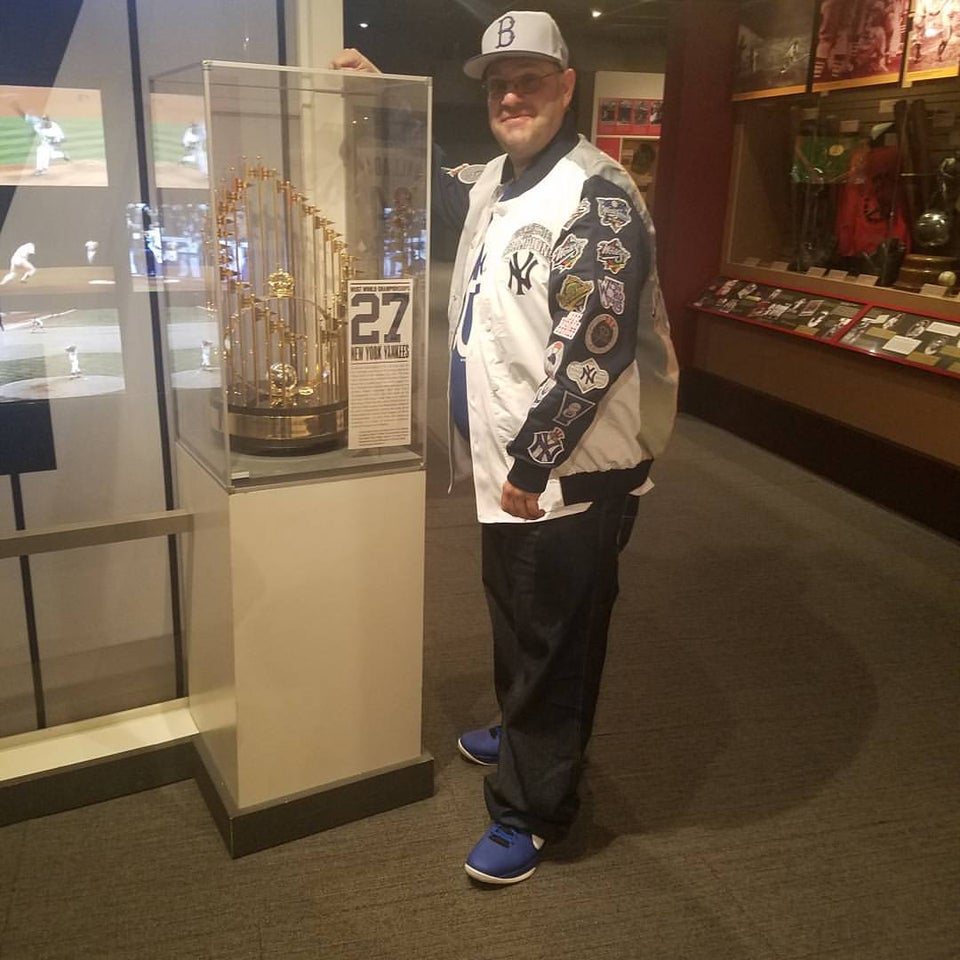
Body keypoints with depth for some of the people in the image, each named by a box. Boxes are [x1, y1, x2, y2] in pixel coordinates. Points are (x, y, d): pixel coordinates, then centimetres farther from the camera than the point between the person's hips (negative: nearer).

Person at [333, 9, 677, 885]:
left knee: (553, 641, 4)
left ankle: (531, 812, 22)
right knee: (518, 622, 24)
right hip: (511, 462, 9)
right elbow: (435, 186, 34)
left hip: (570, 473, -9)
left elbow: (594, 348, -23)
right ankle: (522, 733, 47)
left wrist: (533, 460, -21)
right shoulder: (495, 181, 12)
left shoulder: (598, 196, -16)